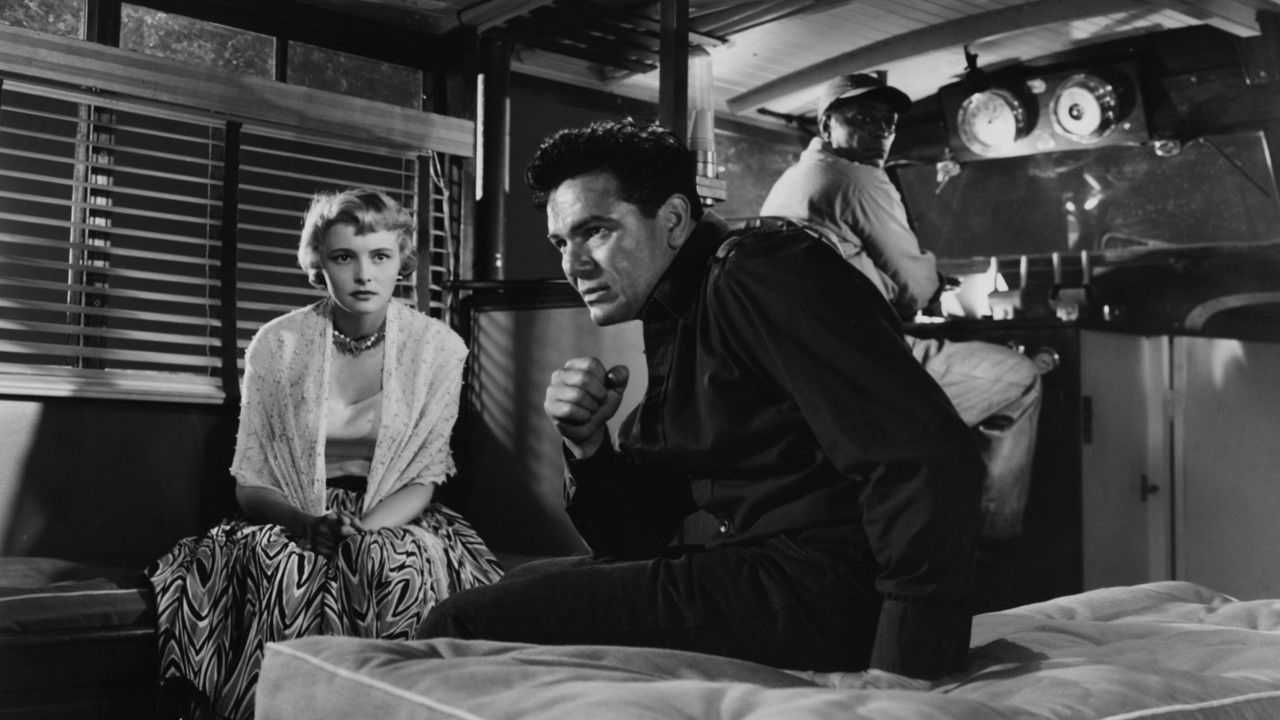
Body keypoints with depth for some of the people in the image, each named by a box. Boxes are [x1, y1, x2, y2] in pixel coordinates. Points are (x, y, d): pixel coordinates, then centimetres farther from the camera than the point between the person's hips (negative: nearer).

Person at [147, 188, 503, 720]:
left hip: (395, 522, 0)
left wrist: (362, 532, -21)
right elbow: (250, 484, 0)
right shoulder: (277, 345, -2)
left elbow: (422, 480, -2)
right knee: (280, 565, -32)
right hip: (293, 522, 0)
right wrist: (308, 525, -22)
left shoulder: (437, 348, -2)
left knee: (403, 566, -32)